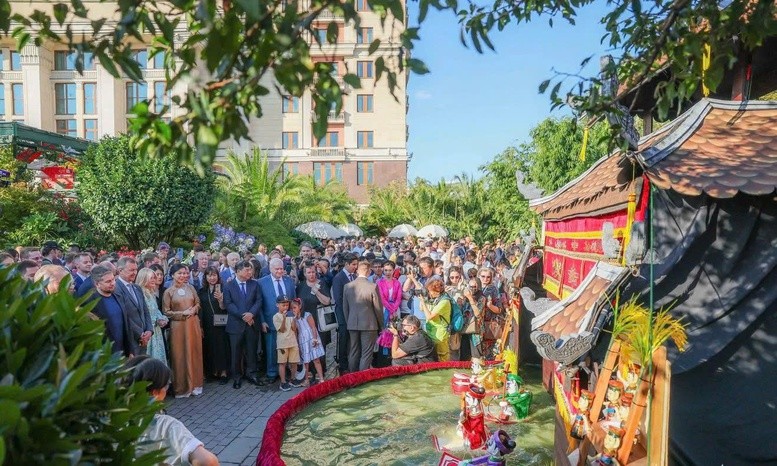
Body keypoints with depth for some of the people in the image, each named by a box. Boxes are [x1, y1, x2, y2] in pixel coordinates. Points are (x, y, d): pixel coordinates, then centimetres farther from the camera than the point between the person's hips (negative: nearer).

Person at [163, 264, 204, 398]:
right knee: (180, 355, 3)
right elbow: (166, 312, -4)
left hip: (193, 324, 3)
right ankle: (182, 387, 15)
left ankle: (195, 384, 22)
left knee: (195, 353, 9)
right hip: (178, 326, -3)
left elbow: (198, 304, 12)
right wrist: (182, 313, -13)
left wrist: (194, 309, -9)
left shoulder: (190, 288, 5)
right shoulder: (168, 292, -4)